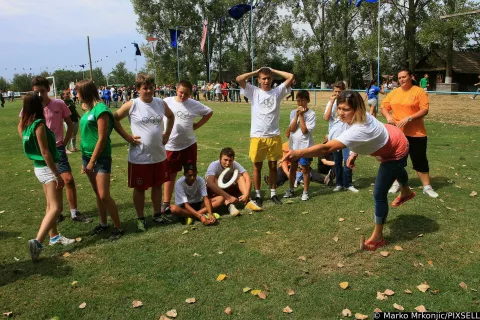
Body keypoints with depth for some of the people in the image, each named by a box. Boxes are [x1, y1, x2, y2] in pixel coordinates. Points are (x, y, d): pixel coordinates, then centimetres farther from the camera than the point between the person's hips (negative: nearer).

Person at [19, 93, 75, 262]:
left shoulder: (26, 124, 6)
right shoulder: (39, 124, -19)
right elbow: (45, 153, -21)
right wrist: (57, 175, -18)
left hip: (39, 167, 9)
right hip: (47, 168, -9)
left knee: (51, 205, 18)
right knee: (56, 208, -9)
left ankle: (54, 236, 29)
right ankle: (37, 241, -17)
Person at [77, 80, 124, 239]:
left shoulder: (101, 109, -17)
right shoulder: (88, 109, 9)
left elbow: (102, 139, -18)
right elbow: (87, 135, 14)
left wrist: (92, 161, -15)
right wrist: (86, 160, 13)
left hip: (101, 158, -8)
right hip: (87, 155, 8)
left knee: (104, 196, -7)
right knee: (97, 194, 15)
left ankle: (118, 227, 6)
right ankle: (103, 223, 27)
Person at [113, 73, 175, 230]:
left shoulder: (161, 103, 2)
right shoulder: (132, 105, -10)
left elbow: (171, 116, 21)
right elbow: (114, 119, -3)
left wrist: (167, 134, 10)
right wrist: (127, 137, -9)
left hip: (159, 155, 4)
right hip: (139, 157, -4)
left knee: (157, 185, 15)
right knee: (139, 188, 8)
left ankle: (157, 214, 32)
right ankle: (140, 218, 23)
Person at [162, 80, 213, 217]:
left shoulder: (195, 104, -2)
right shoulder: (167, 102, -8)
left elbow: (209, 112, 12)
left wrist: (197, 125, 2)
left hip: (189, 144, 2)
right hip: (171, 145, -1)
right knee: (170, 175, 8)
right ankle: (166, 203, 20)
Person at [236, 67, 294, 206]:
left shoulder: (277, 92, 6)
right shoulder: (254, 92, 2)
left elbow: (291, 77, 0)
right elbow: (239, 79, -9)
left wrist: (273, 70, 6)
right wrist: (255, 72, 1)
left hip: (274, 136, 2)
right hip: (257, 136, -1)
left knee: (273, 166, 12)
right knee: (257, 167, 8)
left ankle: (273, 193, 24)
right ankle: (258, 195, 20)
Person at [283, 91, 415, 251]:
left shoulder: (358, 130, -49)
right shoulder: (357, 117, -22)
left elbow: (327, 148, -61)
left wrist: (298, 153, -71)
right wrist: (354, 153, -13)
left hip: (396, 152, -9)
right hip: (391, 137, 10)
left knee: (379, 195, -10)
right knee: (396, 170, 39)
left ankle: (377, 237, 8)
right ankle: (406, 192, 73)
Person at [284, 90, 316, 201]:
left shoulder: (311, 114, -10)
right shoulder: (293, 112, 3)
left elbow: (305, 130, -18)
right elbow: (292, 129, -7)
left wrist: (301, 115, -17)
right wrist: (297, 115, -14)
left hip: (305, 145, -4)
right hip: (294, 144, 4)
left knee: (305, 169, 4)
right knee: (293, 167, 15)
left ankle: (305, 192, 16)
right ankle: (291, 189, 29)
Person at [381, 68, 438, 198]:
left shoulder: (419, 92, -6)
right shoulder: (393, 93, 7)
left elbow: (425, 110, -13)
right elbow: (384, 107, 8)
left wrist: (408, 118, -24)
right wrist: (388, 116, -13)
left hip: (416, 134, -4)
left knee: (420, 160, 2)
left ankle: (427, 187, 13)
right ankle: (397, 183, 29)